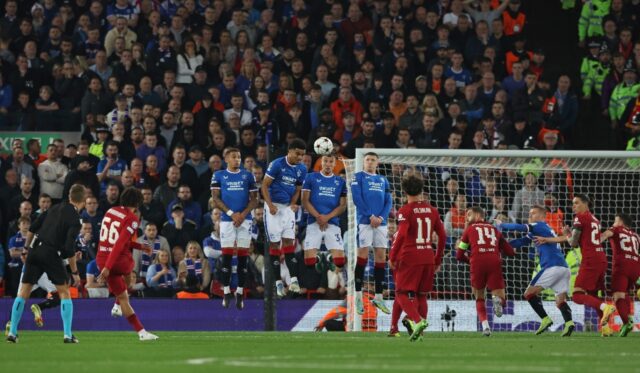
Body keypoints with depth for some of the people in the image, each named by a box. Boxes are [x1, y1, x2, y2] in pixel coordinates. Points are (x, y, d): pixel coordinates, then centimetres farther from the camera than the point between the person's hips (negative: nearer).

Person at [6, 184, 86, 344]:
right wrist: (75, 272, -6)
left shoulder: (55, 209, 12)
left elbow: (32, 228, 13)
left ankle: (12, 332, 9)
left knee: (24, 291, 11)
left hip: (35, 251, 5)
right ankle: (68, 334, 1)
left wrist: (27, 247, 26)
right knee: (64, 292, 7)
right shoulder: (75, 219, -7)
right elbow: (69, 249, -13)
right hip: (51, 253, -5)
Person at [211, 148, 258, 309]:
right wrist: (231, 214, -9)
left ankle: (240, 292, 3)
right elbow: (216, 199, 1)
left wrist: (243, 214, -8)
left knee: (243, 256, -1)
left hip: (245, 219, 1)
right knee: (227, 256, -5)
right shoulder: (219, 176, 7)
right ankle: (226, 292, 0)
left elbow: (254, 199, 8)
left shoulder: (248, 176, 10)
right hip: (227, 220, -1)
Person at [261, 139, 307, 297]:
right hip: (274, 207, -4)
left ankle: (293, 280, -5)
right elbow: (265, 185, -9)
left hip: (288, 207, 4)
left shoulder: (302, 169, 4)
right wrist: (270, 205, -17)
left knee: (289, 241, -3)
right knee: (274, 243, -2)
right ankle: (278, 282, 2)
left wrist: (293, 205, -3)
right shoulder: (277, 164, -12)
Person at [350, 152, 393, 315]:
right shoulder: (359, 177, 3)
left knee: (381, 256, 3)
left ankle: (378, 297, 7)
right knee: (363, 254, -9)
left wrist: (381, 217, -6)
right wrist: (371, 216, -14)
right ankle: (358, 296, -6)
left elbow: (388, 201, 12)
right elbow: (357, 199, -6)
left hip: (381, 222, 5)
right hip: (365, 221, -5)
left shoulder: (383, 180, 17)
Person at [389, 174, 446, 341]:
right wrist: (438, 260, 20)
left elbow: (401, 235, -18)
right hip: (428, 257, 5)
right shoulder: (432, 210, 10)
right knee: (421, 295, 13)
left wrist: (392, 257, -10)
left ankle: (418, 321, -24)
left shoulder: (405, 211, -6)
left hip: (409, 258, -5)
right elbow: (442, 236, 12)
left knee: (402, 294, -1)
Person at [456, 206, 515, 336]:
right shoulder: (494, 229, 25)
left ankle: (485, 325, -1)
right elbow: (510, 252, 23)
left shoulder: (470, 229, 20)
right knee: (501, 301, 7)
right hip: (495, 262, 1)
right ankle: (497, 299, -31)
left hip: (478, 262, -1)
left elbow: (459, 255, 19)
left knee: (479, 298, 20)